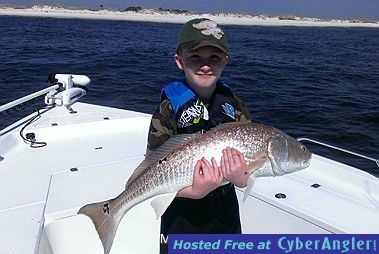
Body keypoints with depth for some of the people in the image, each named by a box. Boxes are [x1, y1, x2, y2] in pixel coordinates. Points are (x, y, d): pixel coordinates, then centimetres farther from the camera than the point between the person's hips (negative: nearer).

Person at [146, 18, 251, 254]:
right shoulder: (169, 109, -14)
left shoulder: (235, 106, -4)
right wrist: (194, 191, -33)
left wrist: (240, 178, -27)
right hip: (183, 214, -3)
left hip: (226, 210, 4)